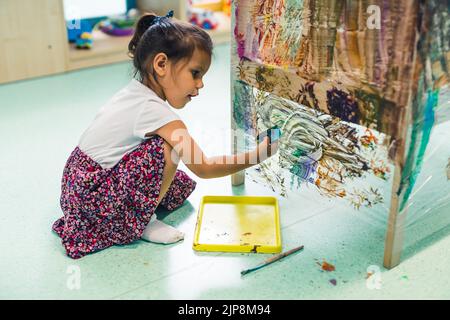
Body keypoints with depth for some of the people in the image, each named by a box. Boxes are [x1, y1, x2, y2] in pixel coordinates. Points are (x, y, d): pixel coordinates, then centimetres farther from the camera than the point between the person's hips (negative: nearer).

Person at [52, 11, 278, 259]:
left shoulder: (134, 92, 2)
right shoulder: (154, 109, -25)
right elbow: (204, 168, -23)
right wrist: (256, 155, -16)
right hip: (93, 198, -9)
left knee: (183, 185, 13)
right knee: (166, 147, -24)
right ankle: (140, 221, -8)